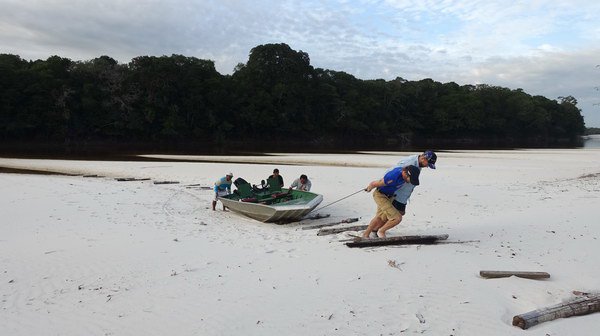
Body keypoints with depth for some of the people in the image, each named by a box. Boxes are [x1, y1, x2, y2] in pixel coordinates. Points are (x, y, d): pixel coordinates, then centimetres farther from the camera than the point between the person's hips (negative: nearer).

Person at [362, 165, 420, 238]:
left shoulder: (404, 170, -13)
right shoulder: (392, 178, -37)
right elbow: (374, 183, -23)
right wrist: (369, 188, -1)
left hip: (389, 196, 9)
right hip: (380, 196, -9)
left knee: (379, 218, 22)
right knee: (397, 218, -14)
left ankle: (365, 234, 39)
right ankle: (381, 231, 9)